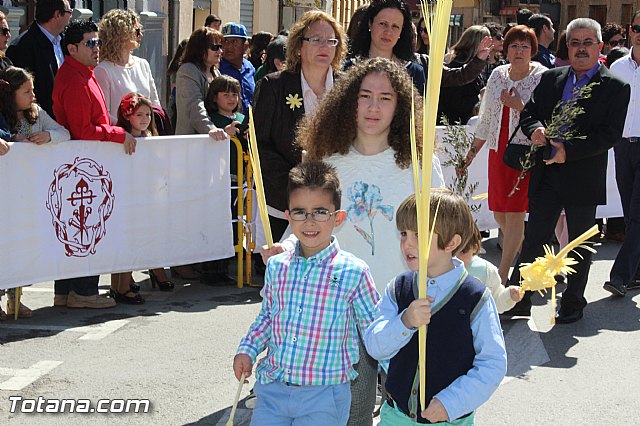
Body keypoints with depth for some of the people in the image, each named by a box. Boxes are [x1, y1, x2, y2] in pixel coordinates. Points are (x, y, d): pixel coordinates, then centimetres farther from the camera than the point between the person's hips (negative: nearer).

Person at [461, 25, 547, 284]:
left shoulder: (542, 77, -6)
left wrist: (520, 107, -19)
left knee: (514, 212, -5)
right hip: (498, 150, 5)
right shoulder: (498, 75, 9)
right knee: (499, 212, 8)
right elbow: (486, 117, 15)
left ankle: (503, 273, 3)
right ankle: (524, 249, 34)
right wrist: (472, 151, 15)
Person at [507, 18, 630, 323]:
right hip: (547, 176, 3)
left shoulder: (615, 88, -5)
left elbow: (611, 135, -13)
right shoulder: (551, 78, 7)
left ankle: (572, 305, 26)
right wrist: (535, 129, -16)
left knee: (580, 246, 11)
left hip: (584, 180, -3)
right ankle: (518, 301, 14)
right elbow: (528, 112, 8)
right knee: (533, 240, 6)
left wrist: (569, 150, -22)